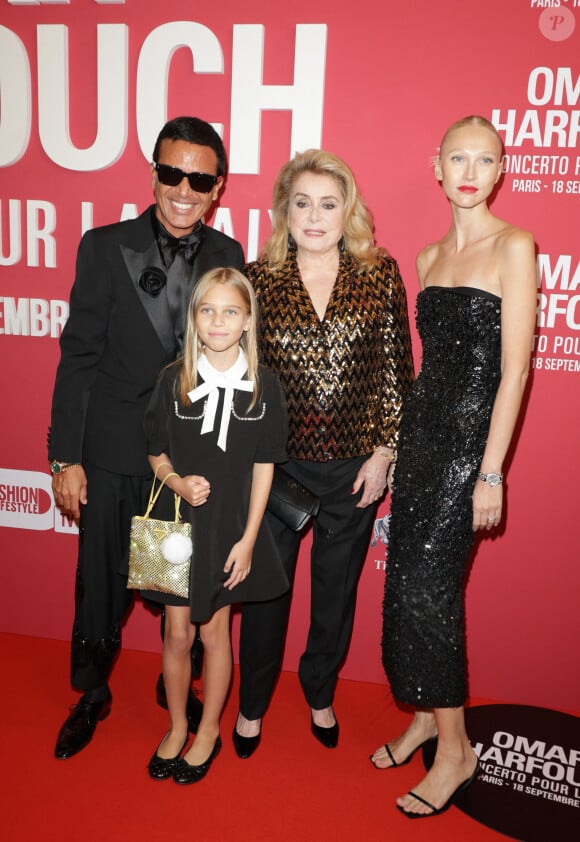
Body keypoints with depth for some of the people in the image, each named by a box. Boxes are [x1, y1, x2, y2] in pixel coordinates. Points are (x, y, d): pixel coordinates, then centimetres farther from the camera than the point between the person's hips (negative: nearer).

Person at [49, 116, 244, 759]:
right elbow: (78, 358, -5)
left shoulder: (229, 256, 1)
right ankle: (91, 695, 39)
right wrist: (65, 457, -7)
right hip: (114, 457, -1)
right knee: (102, 583, 13)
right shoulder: (106, 247, -5)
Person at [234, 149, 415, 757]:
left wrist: (383, 452, -4)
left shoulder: (379, 274, -2)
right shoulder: (258, 280, -3)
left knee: (336, 589, 17)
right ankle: (252, 704, 37)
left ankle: (319, 695, 43)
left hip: (355, 467, 1)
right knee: (265, 588, 13)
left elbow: (395, 369, -1)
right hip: (275, 463, 0)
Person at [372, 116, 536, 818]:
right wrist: (394, 444, 12)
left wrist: (491, 472, -15)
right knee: (409, 579, 10)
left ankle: (454, 750, 13)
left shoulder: (513, 246, -6)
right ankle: (426, 714, 30)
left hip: (471, 432, -6)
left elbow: (513, 367, -12)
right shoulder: (430, 256, 14)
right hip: (421, 426, 7)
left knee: (426, 585, -5)